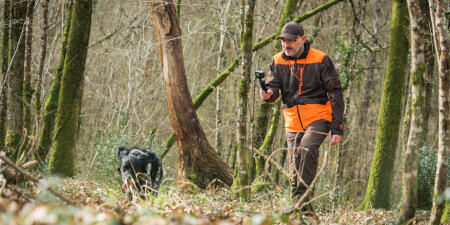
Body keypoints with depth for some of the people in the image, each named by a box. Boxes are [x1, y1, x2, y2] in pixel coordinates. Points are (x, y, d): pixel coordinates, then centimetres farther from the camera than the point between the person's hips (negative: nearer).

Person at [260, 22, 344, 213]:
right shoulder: (278, 61, 7)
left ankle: (304, 199, -28)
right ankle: (303, 212, 13)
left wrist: (337, 128, -10)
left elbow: (336, 94, -4)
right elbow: (273, 86, -1)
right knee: (296, 171, 5)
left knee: (306, 151, -30)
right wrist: (268, 94, -28)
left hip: (318, 119, -5)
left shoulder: (320, 60, -5)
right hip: (293, 123, 5)